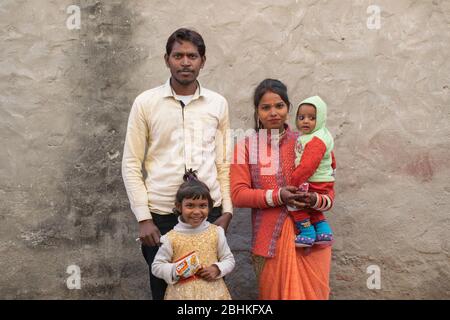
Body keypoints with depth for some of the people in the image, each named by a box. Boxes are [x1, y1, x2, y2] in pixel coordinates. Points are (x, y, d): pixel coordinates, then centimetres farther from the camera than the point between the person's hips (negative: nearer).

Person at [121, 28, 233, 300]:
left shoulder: (218, 104, 5)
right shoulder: (145, 102, 0)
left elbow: (224, 163, 8)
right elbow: (131, 165, -1)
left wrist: (227, 211, 2)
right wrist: (144, 218, -6)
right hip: (160, 215, -1)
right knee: (164, 290, 10)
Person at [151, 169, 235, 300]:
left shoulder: (216, 232, -5)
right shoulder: (171, 237, -9)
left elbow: (229, 260, 5)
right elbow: (156, 266, -1)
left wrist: (217, 269, -13)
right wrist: (175, 270, -16)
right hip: (181, 293, -1)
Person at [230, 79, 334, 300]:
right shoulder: (246, 146, 2)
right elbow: (238, 194, -6)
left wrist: (315, 199, -17)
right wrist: (277, 196, -18)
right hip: (270, 240, 0)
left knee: (310, 293, 6)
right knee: (274, 294, 11)